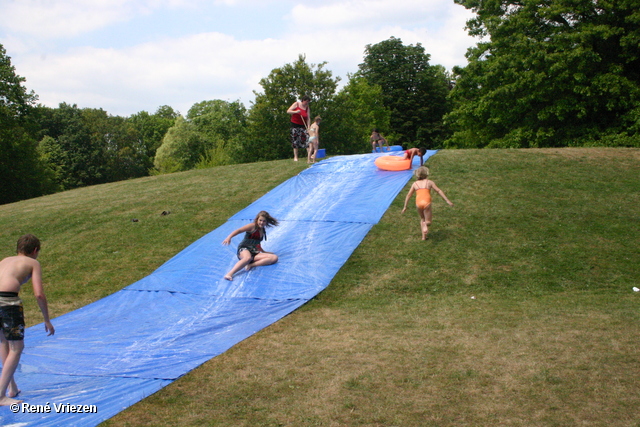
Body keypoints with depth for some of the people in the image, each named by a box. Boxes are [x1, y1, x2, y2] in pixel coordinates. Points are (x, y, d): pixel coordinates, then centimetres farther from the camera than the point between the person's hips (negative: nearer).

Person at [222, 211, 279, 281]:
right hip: (244, 249, -7)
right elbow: (239, 230, -11)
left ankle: (251, 265, -29)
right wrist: (229, 237, -26)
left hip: (254, 253, 7)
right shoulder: (253, 226, 0)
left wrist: (264, 252, 42)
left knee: (274, 258, -15)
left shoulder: (263, 231, 21)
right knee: (248, 258, -45)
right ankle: (229, 274, -56)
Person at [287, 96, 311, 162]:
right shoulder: (296, 104, -2)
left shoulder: (307, 107, 4)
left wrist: (308, 127, -13)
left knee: (307, 139, -11)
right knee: (295, 141, -2)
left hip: (303, 125, 2)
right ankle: (295, 157, 2)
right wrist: (295, 112, -24)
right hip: (295, 125, -2)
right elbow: (288, 111, -7)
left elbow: (308, 118, -2)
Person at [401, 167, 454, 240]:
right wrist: (447, 200, 7)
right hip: (426, 203, -2)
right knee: (428, 222, 9)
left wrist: (405, 207, 25)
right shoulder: (429, 182, 12)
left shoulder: (415, 184, 17)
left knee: (422, 219, 27)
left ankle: (424, 236, 18)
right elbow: (438, 191, 7)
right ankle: (425, 225, -27)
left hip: (418, 203, 2)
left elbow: (409, 195, 18)